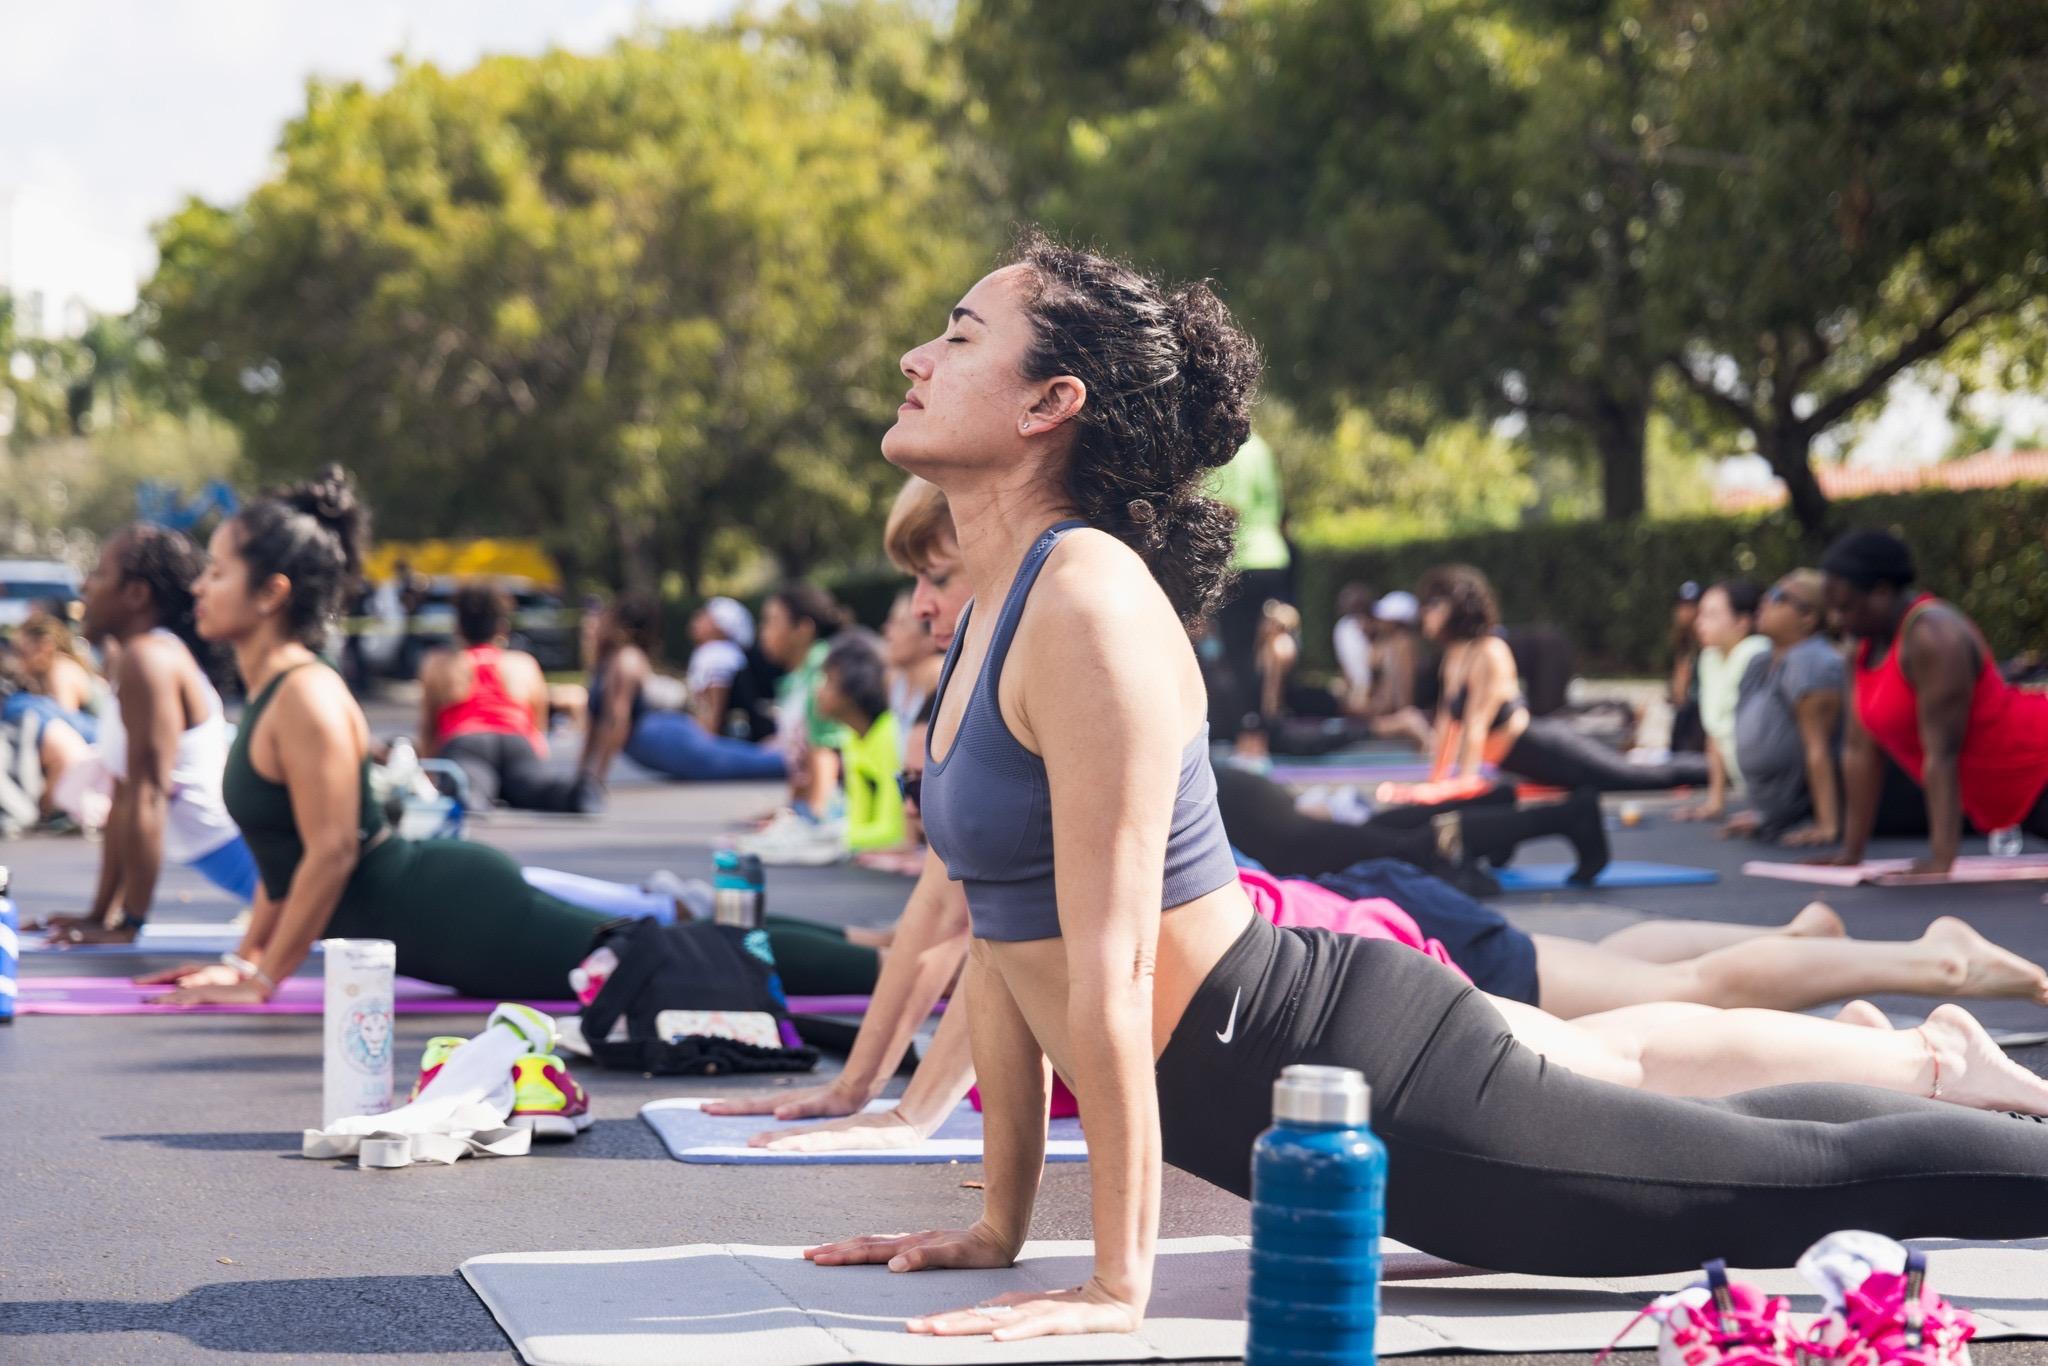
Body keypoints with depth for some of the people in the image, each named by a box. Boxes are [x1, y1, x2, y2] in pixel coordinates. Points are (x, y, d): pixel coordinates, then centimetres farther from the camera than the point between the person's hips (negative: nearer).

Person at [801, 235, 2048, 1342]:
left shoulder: (1089, 605, -21)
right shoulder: (998, 609, 8)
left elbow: (1110, 962, -24)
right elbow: (1005, 939, 12)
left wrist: (1115, 1285, -22)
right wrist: (1000, 1229, 14)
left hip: (1358, 1068, -9)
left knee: (1813, 1178, 5)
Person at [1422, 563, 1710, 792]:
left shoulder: (1490, 653, -21)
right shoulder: (1454, 654, 6)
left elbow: (1477, 724, -24)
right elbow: (1448, 720, 10)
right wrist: (1440, 779, 6)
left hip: (1548, 749, -8)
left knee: (1655, 776, 3)